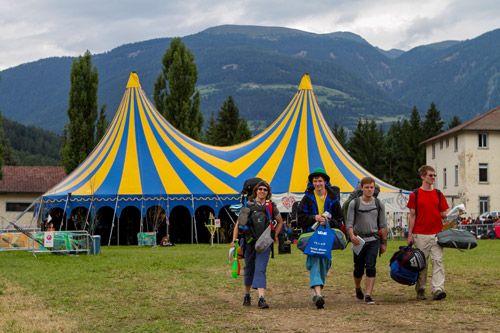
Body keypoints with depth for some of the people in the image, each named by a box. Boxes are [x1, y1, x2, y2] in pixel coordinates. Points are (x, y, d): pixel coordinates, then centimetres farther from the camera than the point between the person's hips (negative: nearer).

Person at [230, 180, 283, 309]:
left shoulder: (271, 206, 3)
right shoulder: (248, 205, 0)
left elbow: (280, 221, 20)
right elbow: (238, 223, 3)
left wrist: (275, 235, 10)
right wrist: (234, 240, -4)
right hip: (249, 242, 1)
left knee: (260, 270, -12)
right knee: (249, 269, 13)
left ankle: (261, 298, -21)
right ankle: (247, 295, 33)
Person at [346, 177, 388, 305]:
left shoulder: (379, 204, 5)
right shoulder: (354, 204, 0)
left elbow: (383, 225, 10)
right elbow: (349, 223, -3)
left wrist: (384, 243, 9)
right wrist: (352, 236, -21)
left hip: (373, 240, 0)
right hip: (359, 240, 0)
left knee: (371, 267, -12)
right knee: (359, 269, 10)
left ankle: (368, 295, -11)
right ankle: (358, 288, 39)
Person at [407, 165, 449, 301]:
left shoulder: (438, 194, 10)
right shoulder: (415, 194, 2)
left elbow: (444, 214, 12)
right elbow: (412, 215, 3)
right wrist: (410, 234, -1)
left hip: (437, 233, 2)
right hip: (420, 235, -2)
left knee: (438, 260, -7)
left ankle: (438, 289, -12)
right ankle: (420, 290, 14)